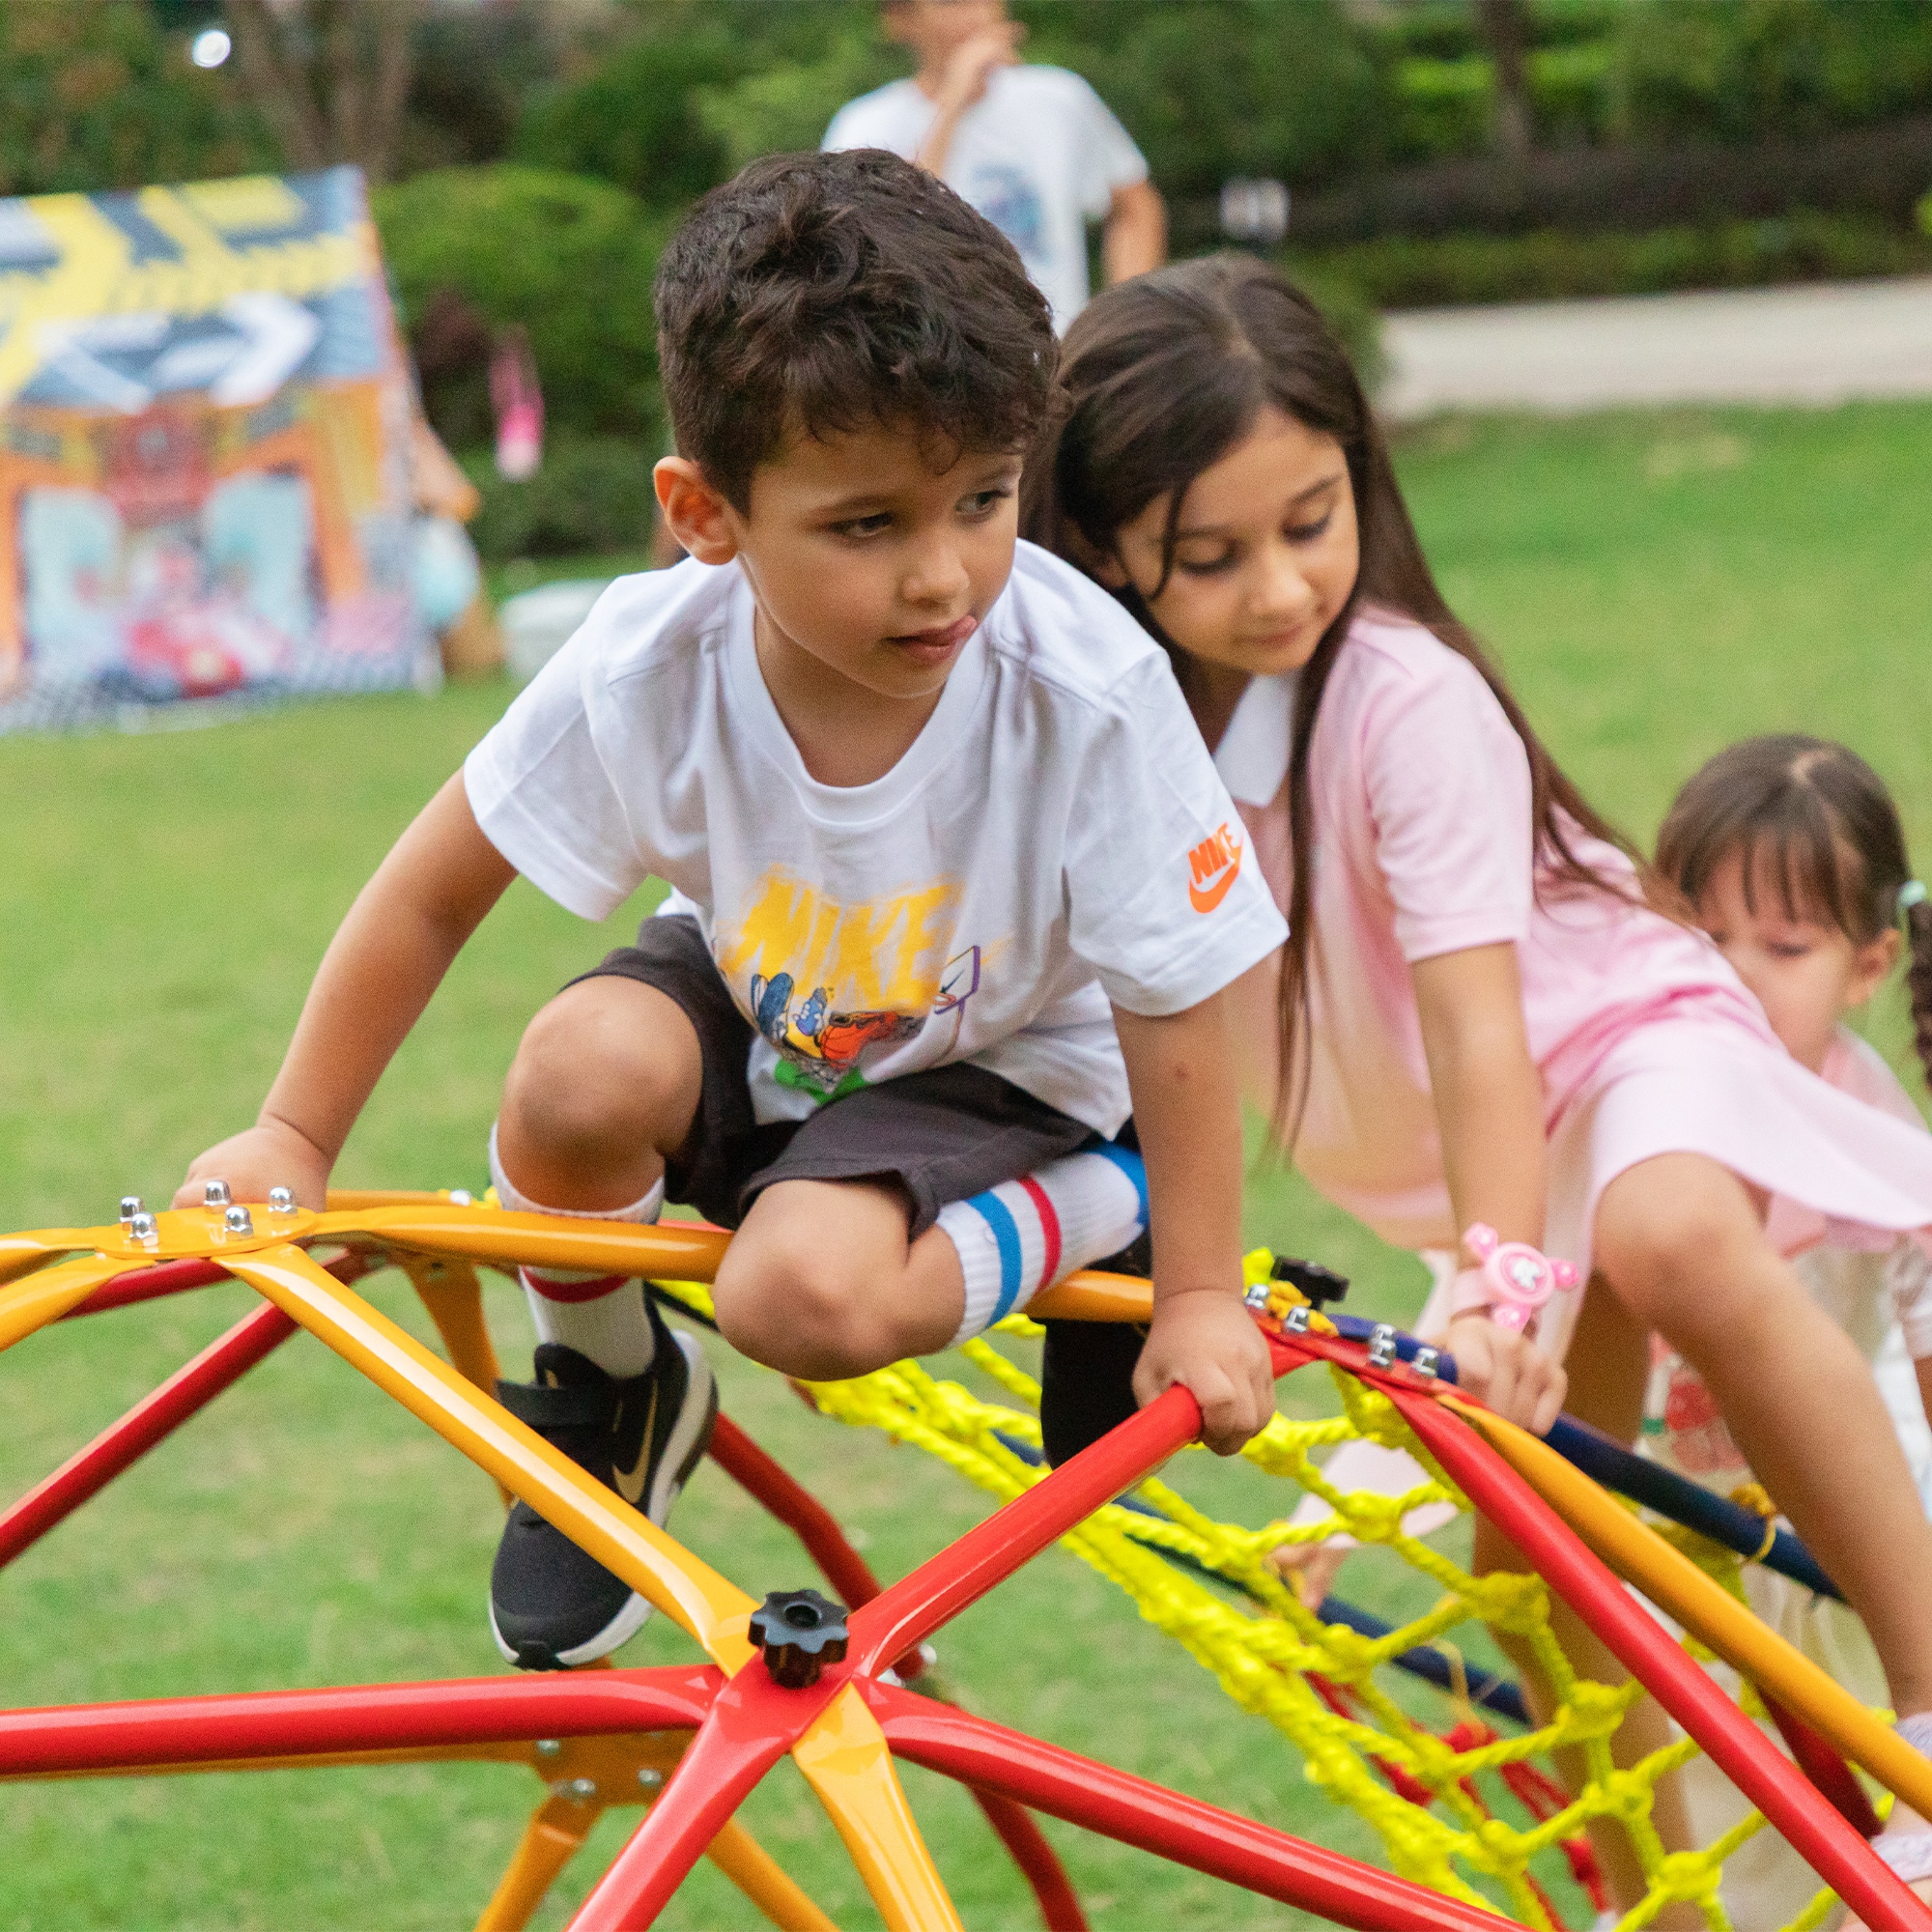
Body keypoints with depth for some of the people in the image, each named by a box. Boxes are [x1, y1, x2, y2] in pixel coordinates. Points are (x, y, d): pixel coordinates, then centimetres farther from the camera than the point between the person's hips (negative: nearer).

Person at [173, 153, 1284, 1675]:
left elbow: (1175, 1007, -20)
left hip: (993, 1065, -3)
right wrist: (293, 1141, -7)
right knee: (583, 1073, -31)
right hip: (753, 1002, 3)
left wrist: (1199, 1294, -14)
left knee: (810, 1294, -32)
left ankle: (1088, 1216, 0)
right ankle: (607, 1387, 0)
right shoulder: (651, 667, -27)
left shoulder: (1091, 692, -32)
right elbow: (434, 891, -11)